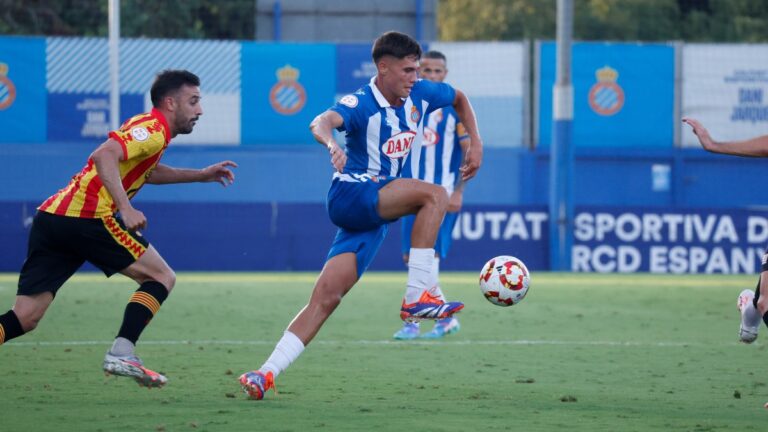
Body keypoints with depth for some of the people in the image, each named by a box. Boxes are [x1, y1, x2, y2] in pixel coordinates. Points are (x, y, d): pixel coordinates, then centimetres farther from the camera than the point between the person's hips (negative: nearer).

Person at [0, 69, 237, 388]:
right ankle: (121, 353, -9)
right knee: (161, 277, 4)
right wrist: (126, 208, -28)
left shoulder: (146, 127, 26)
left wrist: (201, 175, 42)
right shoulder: (153, 129, -4)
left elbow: (148, 172, 45)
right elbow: (104, 156, -21)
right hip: (87, 217, -9)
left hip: (50, 217, 9)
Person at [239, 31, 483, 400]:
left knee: (326, 298, -5)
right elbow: (321, 122, -37)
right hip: (350, 194, -6)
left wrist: (475, 143, 14)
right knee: (434, 194, -25)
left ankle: (267, 373, -7)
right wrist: (331, 144, -60)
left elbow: (459, 99, 26)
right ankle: (417, 296, -25)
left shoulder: (420, 94, 5)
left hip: (374, 215, 6)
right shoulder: (361, 104, -16)